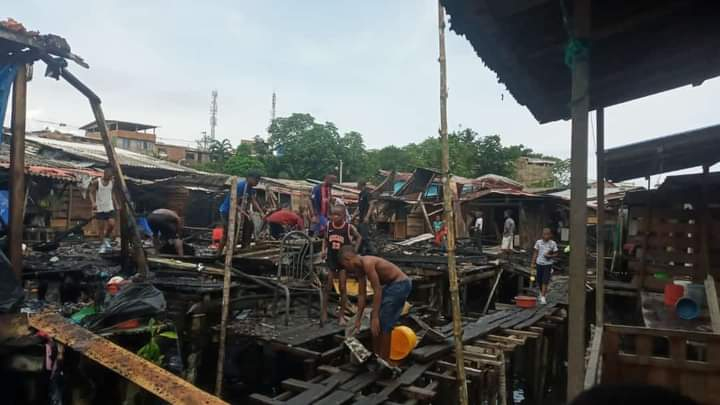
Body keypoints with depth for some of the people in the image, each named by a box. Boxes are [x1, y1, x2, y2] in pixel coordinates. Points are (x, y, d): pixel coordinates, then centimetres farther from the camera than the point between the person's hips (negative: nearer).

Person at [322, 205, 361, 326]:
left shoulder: (349, 227, -12)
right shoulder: (328, 226, -5)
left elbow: (359, 238, 4)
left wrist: (354, 250, -8)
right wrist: (324, 250, -2)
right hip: (331, 259, 2)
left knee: (342, 287, 5)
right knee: (327, 286, 3)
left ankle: (341, 315, 17)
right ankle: (324, 312, 14)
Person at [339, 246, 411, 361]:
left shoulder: (367, 263, -25)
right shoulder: (359, 268, 4)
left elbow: (377, 291, -27)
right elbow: (362, 295, 8)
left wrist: (375, 317, -26)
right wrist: (358, 319, 9)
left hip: (400, 284, -10)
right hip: (391, 284, 10)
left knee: (384, 322, -9)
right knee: (375, 317, 13)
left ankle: (384, 360, 1)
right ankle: (376, 355, 24)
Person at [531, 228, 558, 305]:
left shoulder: (553, 243, -3)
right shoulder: (538, 242, 1)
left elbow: (556, 254, 3)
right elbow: (535, 253, 7)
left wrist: (550, 256, -17)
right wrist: (533, 263, 6)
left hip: (548, 264, -2)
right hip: (539, 263, 2)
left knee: (545, 281, -7)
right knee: (539, 280, 11)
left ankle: (543, 297, -4)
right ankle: (542, 292, 37)